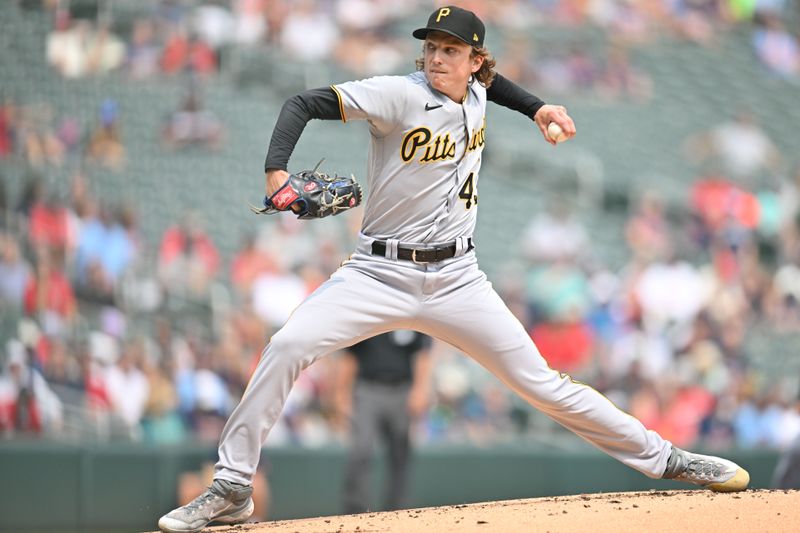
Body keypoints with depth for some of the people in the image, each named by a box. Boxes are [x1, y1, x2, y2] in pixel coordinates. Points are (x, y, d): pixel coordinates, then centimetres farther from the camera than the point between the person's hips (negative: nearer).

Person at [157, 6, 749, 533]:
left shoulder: (475, 94, 4)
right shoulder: (401, 95, -13)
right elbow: (306, 103, -21)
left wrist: (536, 106, 16)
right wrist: (277, 170, -36)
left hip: (456, 282, 3)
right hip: (379, 274, -3)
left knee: (542, 383, 1)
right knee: (287, 346, -23)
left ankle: (664, 458, 14)